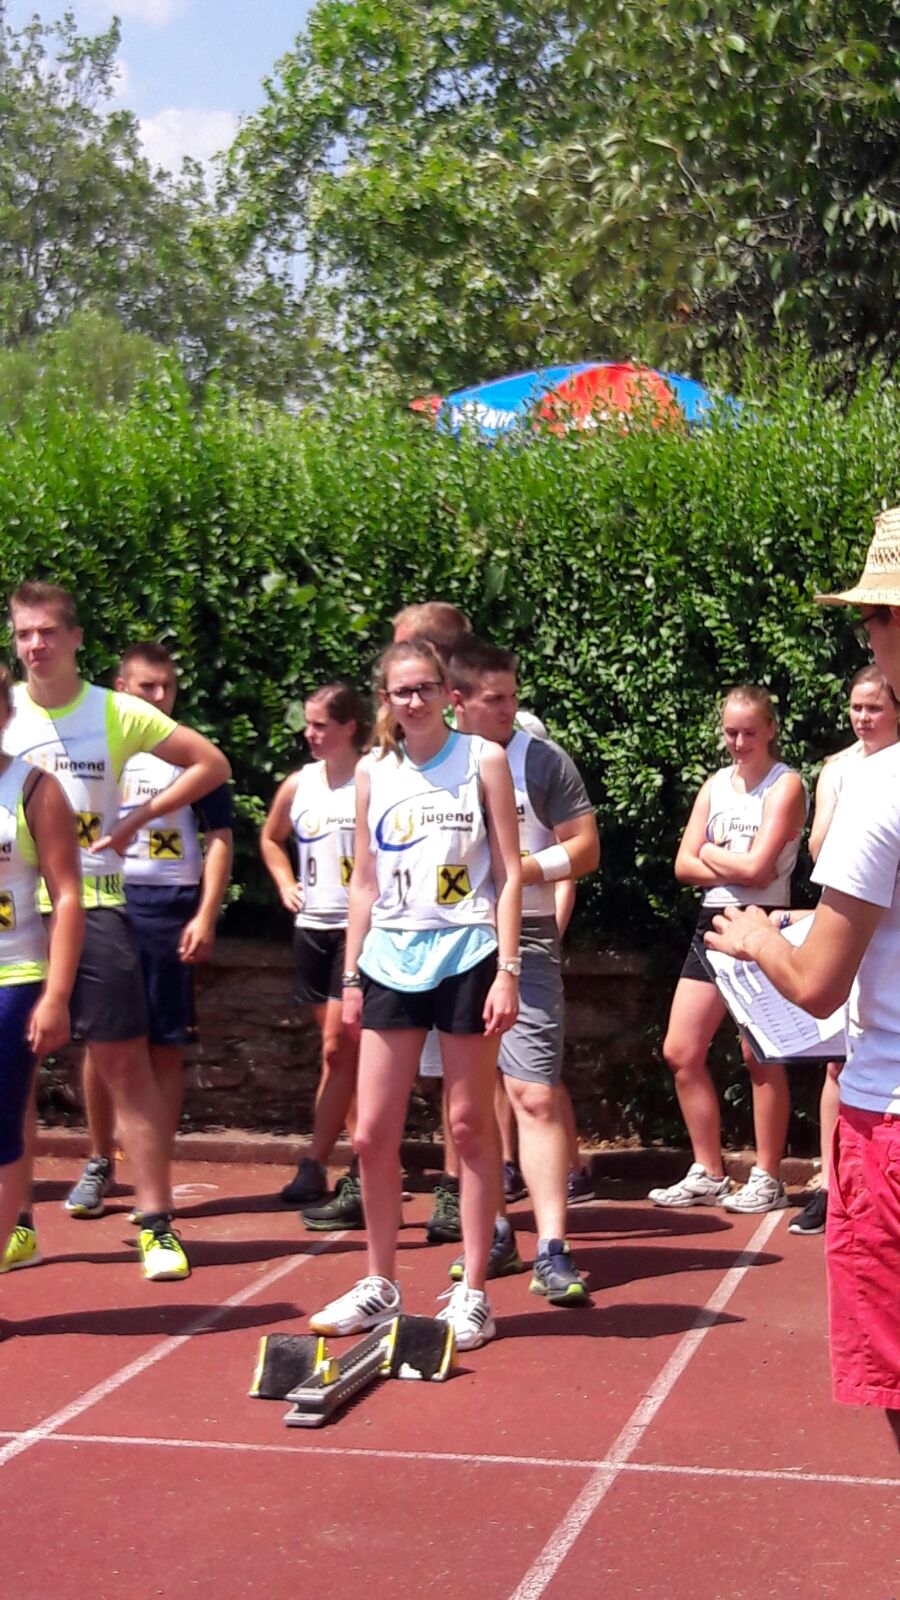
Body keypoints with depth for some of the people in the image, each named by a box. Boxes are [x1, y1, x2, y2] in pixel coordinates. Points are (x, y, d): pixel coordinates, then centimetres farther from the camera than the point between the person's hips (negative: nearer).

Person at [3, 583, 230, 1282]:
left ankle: (158, 1224, 4)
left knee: (127, 1065, -2)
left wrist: (139, 818, -3)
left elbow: (214, 763, 4)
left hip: (94, 904, -2)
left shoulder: (116, 713, 0)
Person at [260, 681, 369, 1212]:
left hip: (359, 928, -6)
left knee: (338, 1048, -6)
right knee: (350, 1053, 11)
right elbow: (271, 838, 25)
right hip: (313, 928, 6)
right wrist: (285, 884, 12)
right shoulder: (298, 786, 8)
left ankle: (315, 1166, 0)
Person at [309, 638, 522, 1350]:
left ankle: (473, 1293, 13)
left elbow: (510, 875, -2)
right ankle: (379, 1285, 18)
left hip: (465, 957, -3)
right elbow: (364, 882, 14)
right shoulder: (373, 771, 9)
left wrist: (507, 970, -10)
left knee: (471, 1125, 3)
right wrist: (351, 976, 10)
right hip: (391, 961, 3)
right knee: (373, 1132, 2)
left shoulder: (483, 760, -1)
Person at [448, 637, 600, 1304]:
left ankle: (552, 1253, -10)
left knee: (535, 1094, -11)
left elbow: (585, 849, -1)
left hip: (524, 942, -4)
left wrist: (523, 868, -14)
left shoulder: (543, 761, 0)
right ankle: (492, 1232, 24)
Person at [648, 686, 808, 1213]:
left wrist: (711, 853, -1)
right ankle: (708, 1174, 15)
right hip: (714, 922, 7)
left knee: (760, 1057, -2)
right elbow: (685, 865, 5)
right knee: (681, 1052, 5)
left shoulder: (786, 785, -7)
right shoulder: (715, 785, 13)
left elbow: (757, 867, -17)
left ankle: (768, 1179, 9)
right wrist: (736, 868, -11)